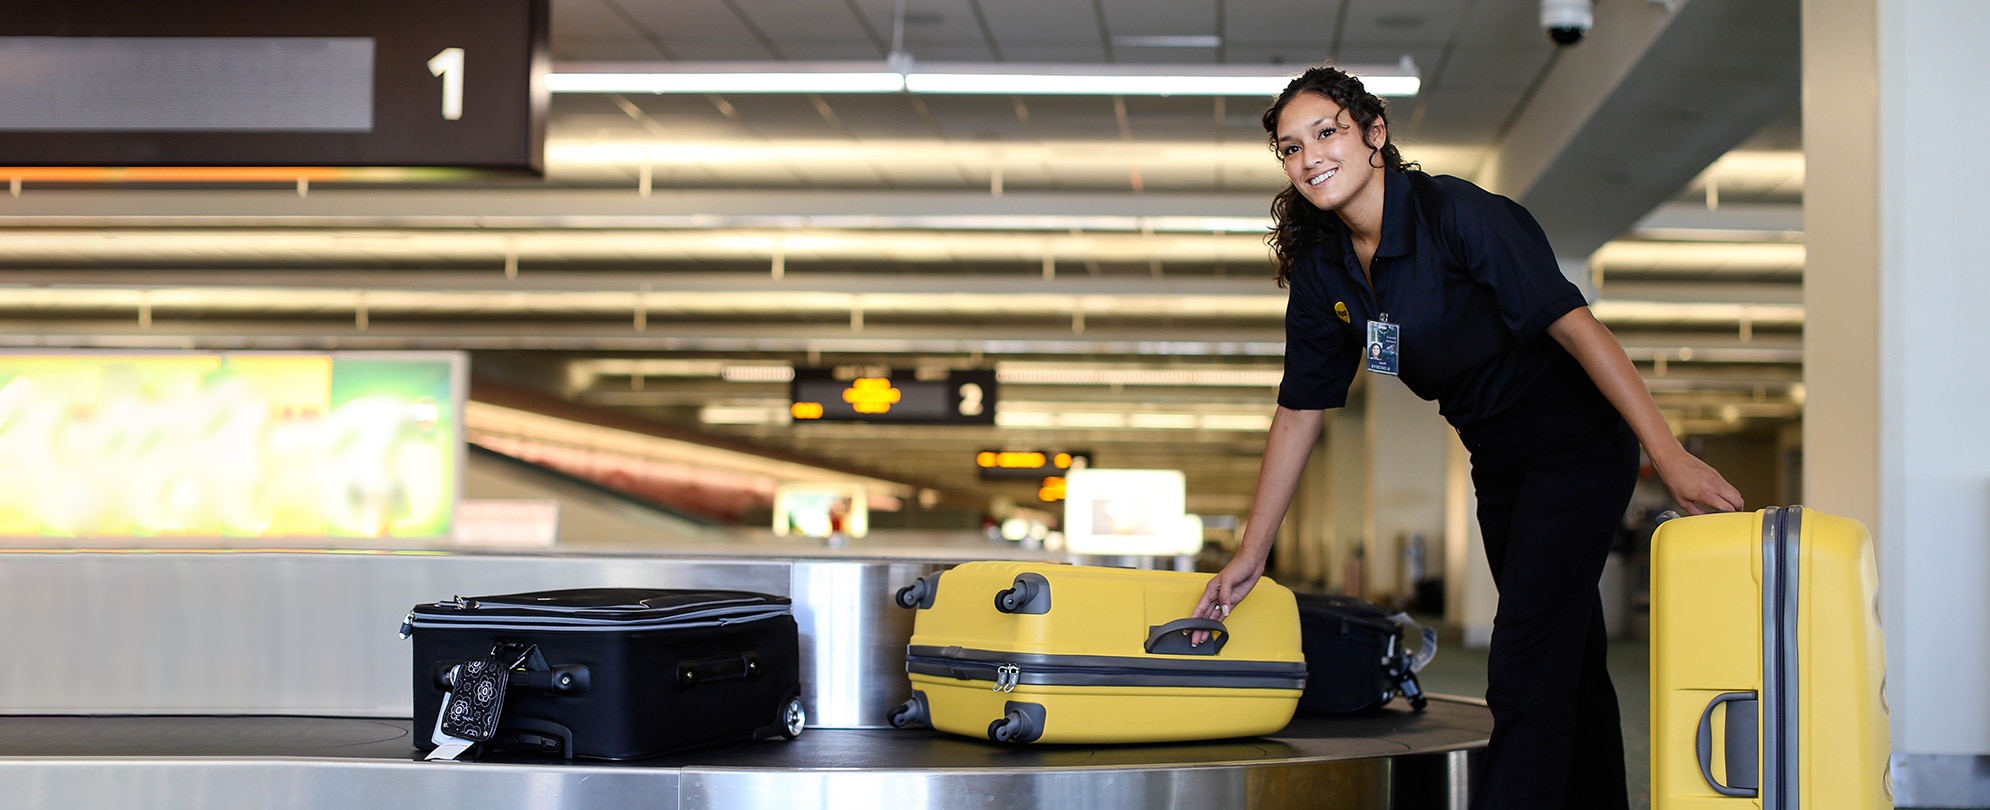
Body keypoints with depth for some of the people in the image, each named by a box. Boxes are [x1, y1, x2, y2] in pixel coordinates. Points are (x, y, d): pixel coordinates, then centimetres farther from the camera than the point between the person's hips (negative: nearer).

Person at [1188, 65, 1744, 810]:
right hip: (1497, 462, 8)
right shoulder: (1321, 269, -1)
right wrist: (1251, 555, 6)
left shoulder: (1456, 213, -21)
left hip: (1576, 443, -8)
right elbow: (1300, 410, 6)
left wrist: (1670, 456, -30)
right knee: (1567, 664, 18)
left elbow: (1571, 321, -25)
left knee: (1524, 672, -15)